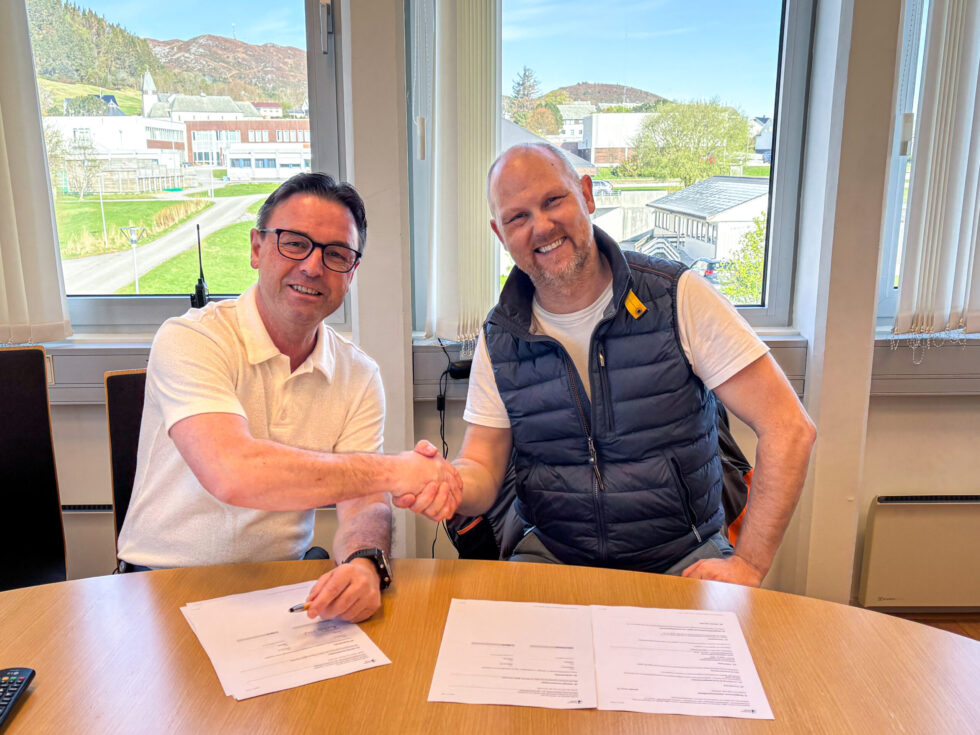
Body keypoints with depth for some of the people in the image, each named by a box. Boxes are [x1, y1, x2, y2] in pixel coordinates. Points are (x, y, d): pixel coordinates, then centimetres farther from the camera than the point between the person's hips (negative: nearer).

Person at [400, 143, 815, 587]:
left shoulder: (677, 297, -8)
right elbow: (482, 469, 4)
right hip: (553, 557, 2)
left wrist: (748, 563, -15)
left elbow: (789, 428, -9)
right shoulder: (500, 340, 2)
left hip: (682, 561, -1)